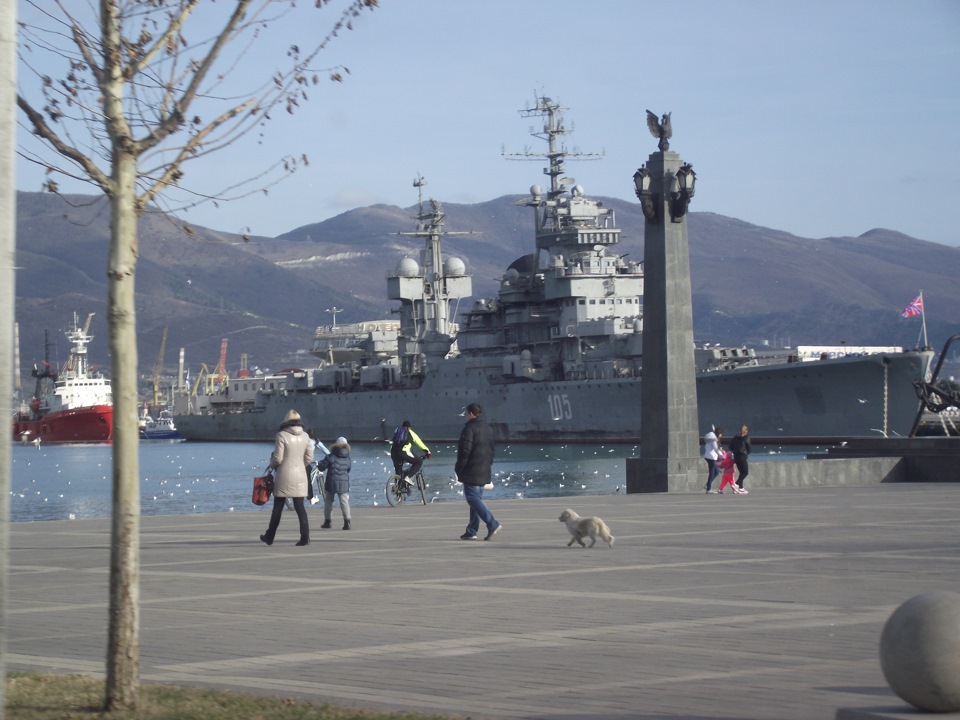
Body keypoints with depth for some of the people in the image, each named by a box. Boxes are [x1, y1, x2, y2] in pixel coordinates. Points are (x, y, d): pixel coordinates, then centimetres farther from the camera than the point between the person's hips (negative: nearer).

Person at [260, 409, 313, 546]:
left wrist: (272, 464, 9)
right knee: (300, 506, 4)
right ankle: (305, 536, -7)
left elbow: (277, 458, -12)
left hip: (284, 476, -3)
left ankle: (270, 537, 18)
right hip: (300, 475, 3)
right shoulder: (305, 436, 2)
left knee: (278, 507, 8)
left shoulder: (282, 435, -12)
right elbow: (309, 458, 5)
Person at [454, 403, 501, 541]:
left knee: (472, 498, -8)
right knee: (476, 499, 12)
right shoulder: (488, 429, 15)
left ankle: (492, 524, -20)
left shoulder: (469, 428, -13)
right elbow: (491, 450, 20)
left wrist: (458, 469, -10)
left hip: (471, 472, -8)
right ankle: (471, 531, 13)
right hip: (484, 472, 8)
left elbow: (464, 451, -17)